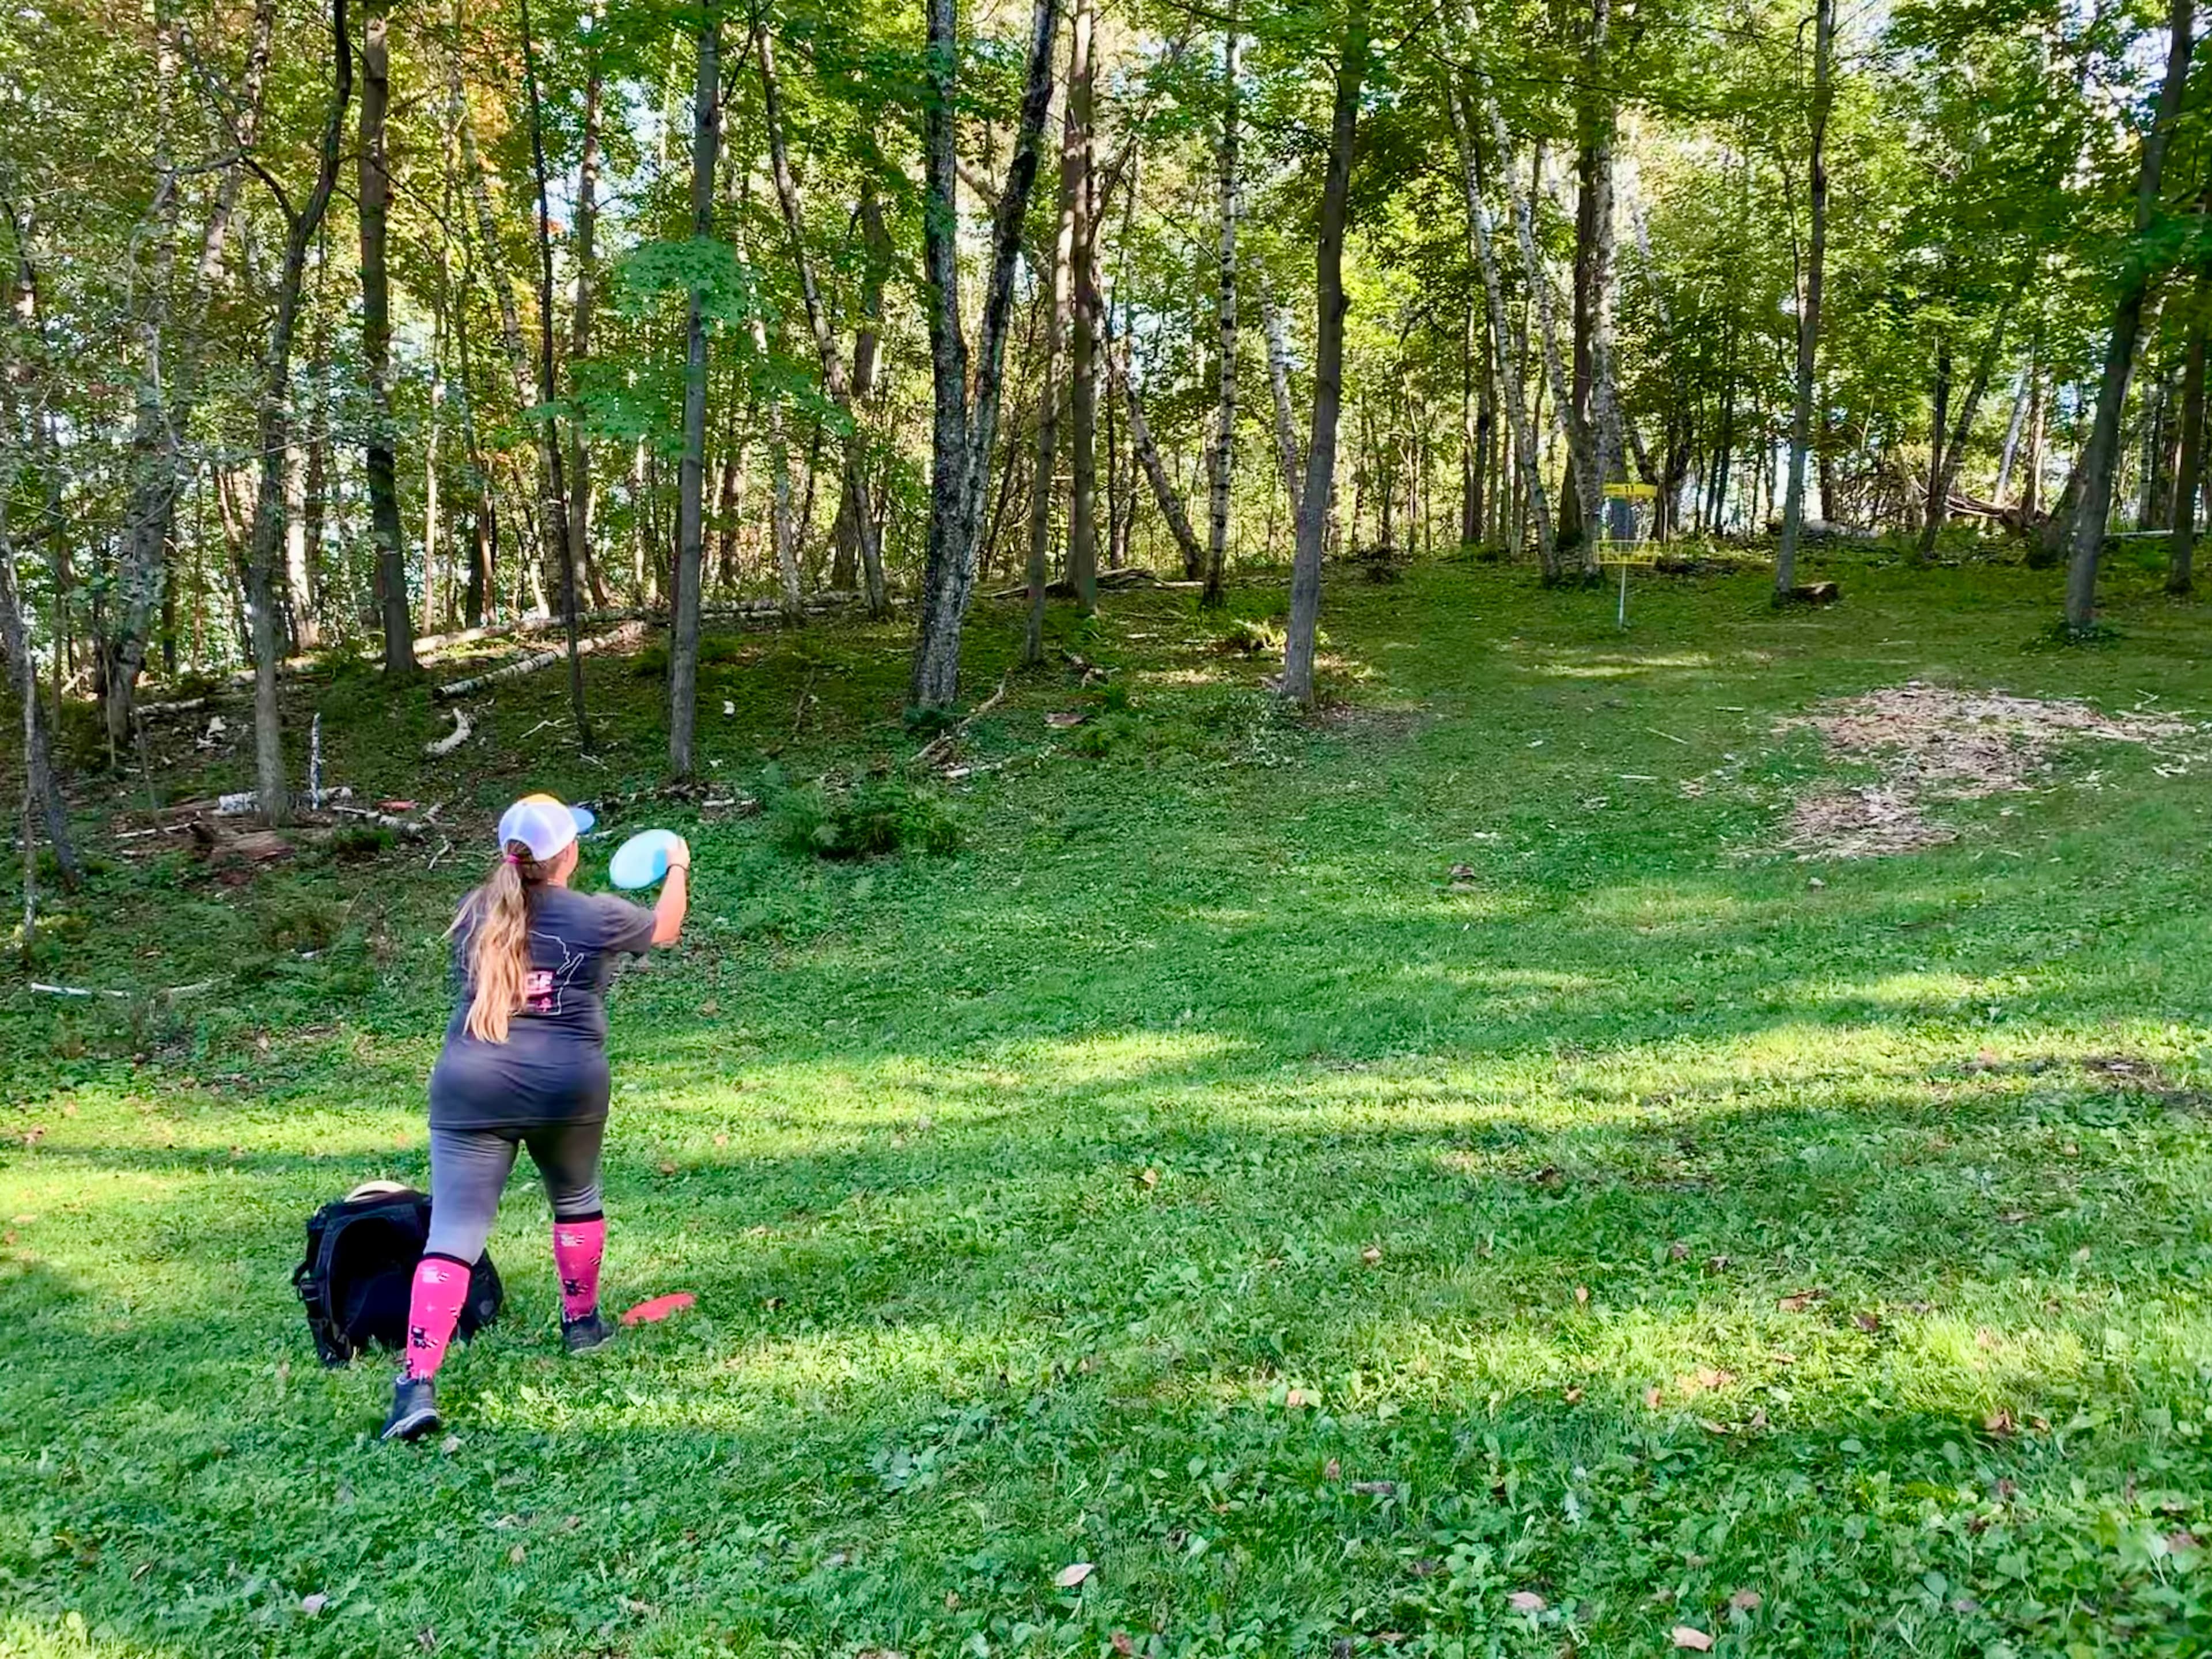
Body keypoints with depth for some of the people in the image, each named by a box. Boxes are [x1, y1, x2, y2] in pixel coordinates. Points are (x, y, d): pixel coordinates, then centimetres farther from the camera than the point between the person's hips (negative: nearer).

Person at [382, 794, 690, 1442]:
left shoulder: (475, 915, 10)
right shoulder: (595, 916, 1)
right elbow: (665, 929, 20)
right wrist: (678, 867, 39)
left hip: (470, 1087, 1)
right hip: (567, 1086, -1)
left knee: (453, 1235, -4)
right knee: (576, 1200, 26)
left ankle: (418, 1382, -14)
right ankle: (582, 1321, 42)